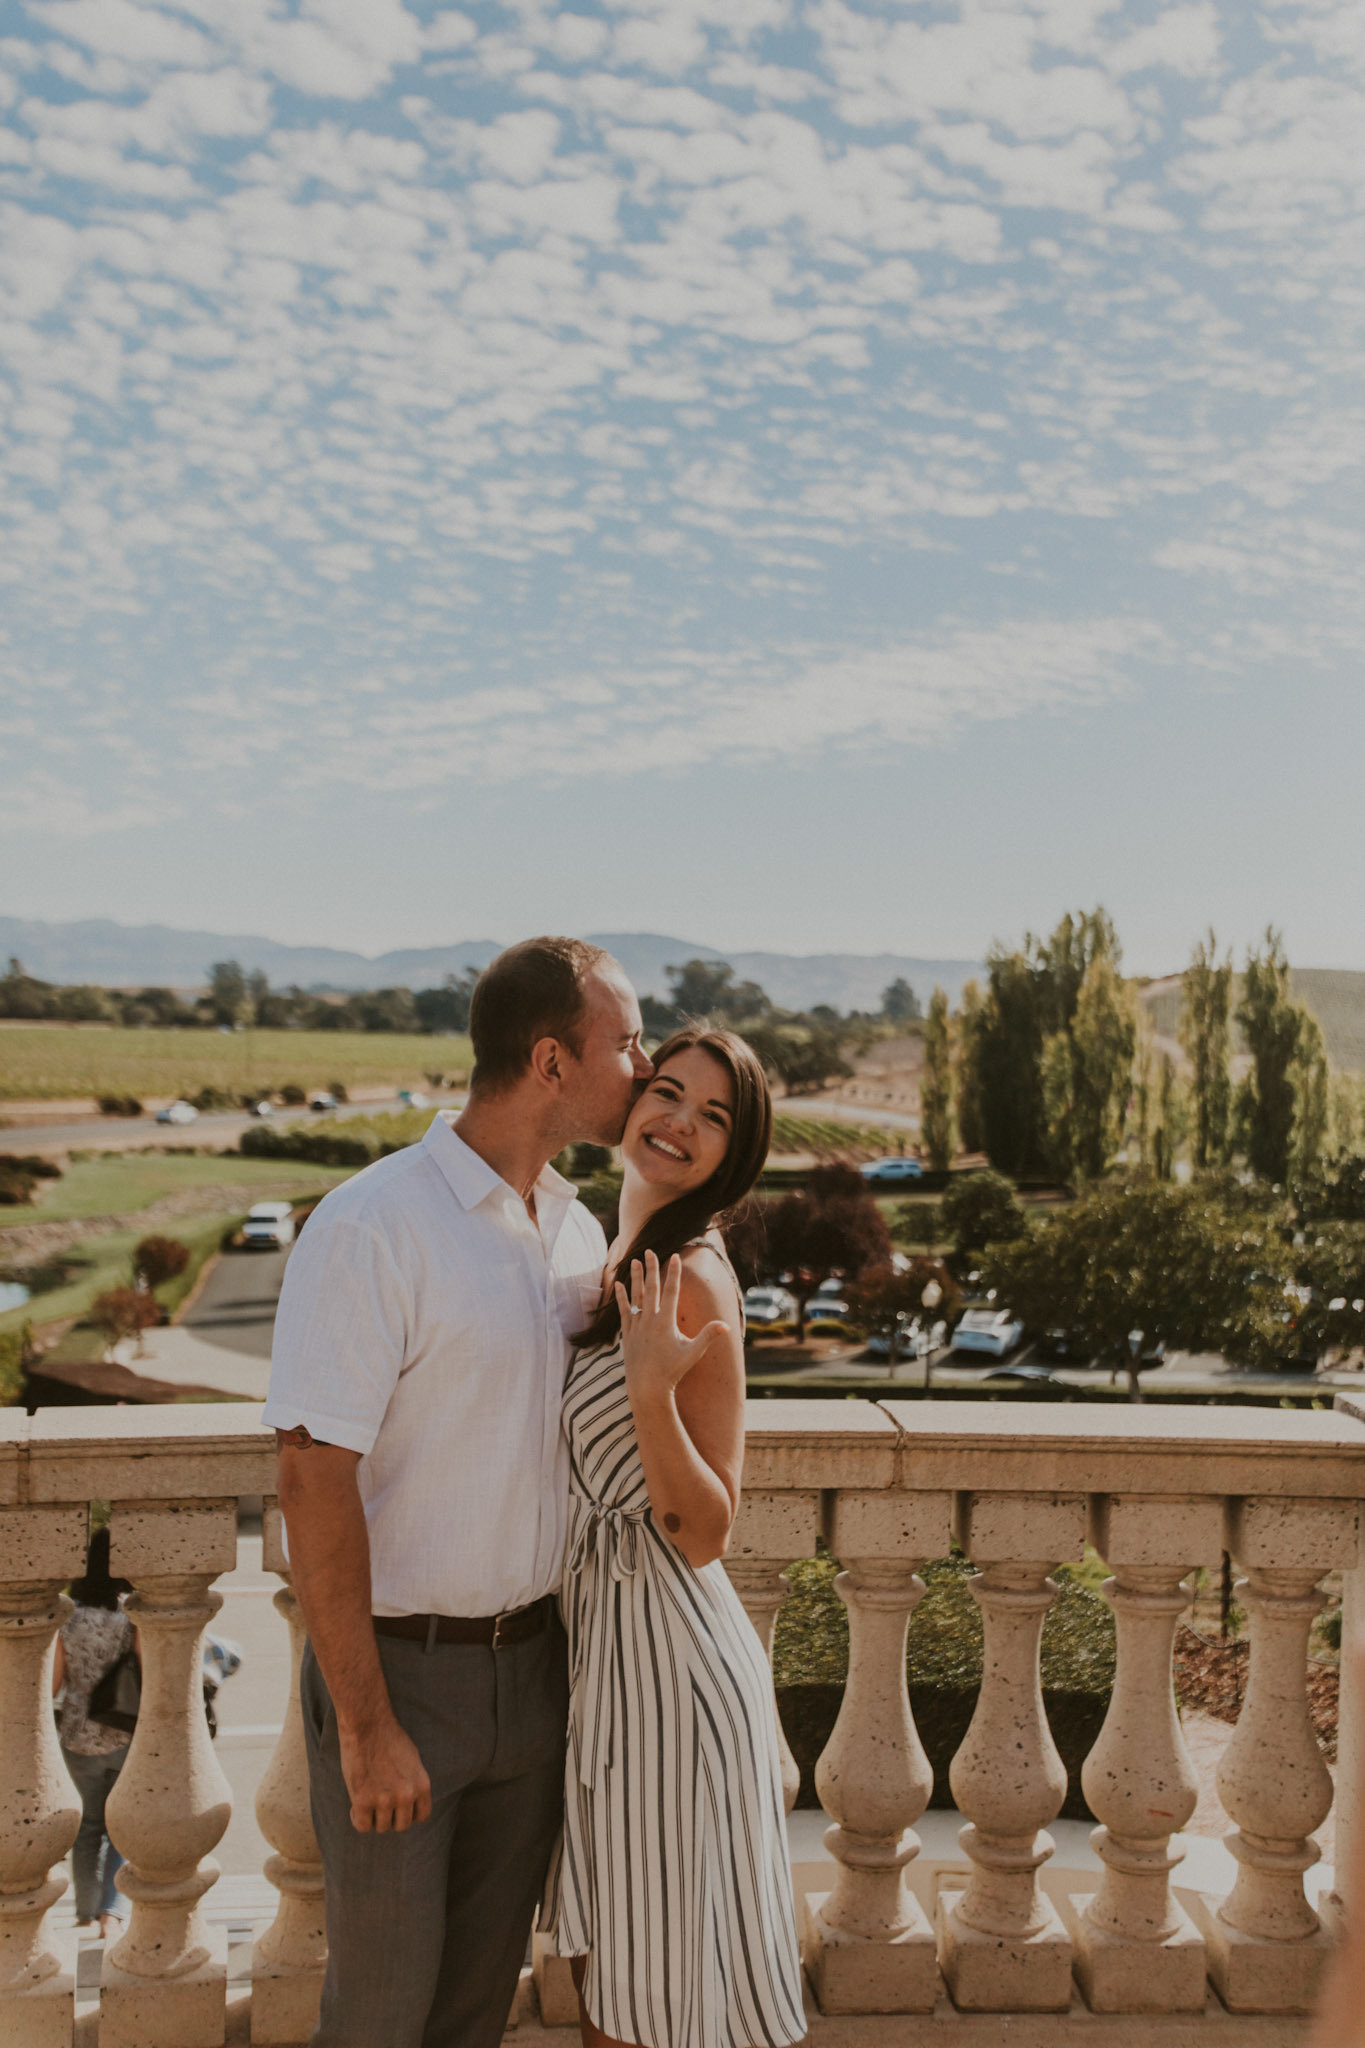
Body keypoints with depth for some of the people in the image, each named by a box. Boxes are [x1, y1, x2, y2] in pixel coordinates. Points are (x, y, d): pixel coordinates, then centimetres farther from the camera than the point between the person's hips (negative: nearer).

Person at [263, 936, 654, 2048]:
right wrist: (365, 1725, -18)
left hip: (535, 1664, 6)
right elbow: (315, 1485, -19)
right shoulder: (371, 1227, -18)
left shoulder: (581, 1232, 5)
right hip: (400, 1665, -6)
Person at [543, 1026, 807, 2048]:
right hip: (600, 1627, 9)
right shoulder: (619, 1259, 7)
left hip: (665, 1646, -9)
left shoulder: (696, 1285, -20)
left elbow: (702, 1532, -21)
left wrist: (652, 1389, -33)